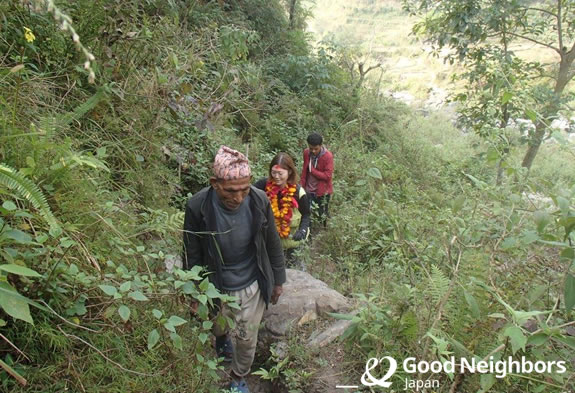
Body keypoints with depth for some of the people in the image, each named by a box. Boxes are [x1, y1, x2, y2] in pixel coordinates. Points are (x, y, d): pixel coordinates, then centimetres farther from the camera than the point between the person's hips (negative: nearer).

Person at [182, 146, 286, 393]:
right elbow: (192, 256, -11)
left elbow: (272, 244, -6)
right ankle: (222, 340, 66)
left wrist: (278, 280, 3)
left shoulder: (260, 201, -22)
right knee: (218, 327, 28)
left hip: (251, 286, 0)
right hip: (215, 287, 0)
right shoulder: (197, 207, -26)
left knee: (247, 338, 16)